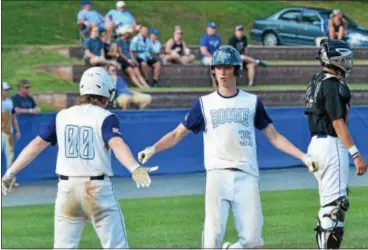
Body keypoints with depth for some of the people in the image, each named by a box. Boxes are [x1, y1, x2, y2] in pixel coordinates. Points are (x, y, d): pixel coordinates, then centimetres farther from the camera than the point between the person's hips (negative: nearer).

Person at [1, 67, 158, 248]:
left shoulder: (62, 116, 9)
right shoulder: (106, 118, -4)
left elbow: (36, 145, 6)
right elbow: (116, 143, -22)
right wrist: (135, 169, -37)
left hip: (67, 189, 4)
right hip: (98, 189, -4)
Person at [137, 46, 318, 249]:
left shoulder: (252, 102, 13)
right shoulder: (204, 103, 11)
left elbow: (273, 136, 13)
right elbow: (177, 134, 8)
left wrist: (302, 156, 3)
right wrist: (153, 149, -9)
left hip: (246, 176, 1)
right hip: (217, 174, -1)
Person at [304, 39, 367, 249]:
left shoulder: (317, 82, 14)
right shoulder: (333, 85, -15)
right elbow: (338, 123, -19)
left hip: (317, 143, 10)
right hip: (332, 145, -10)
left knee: (328, 201, 15)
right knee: (336, 202, -9)